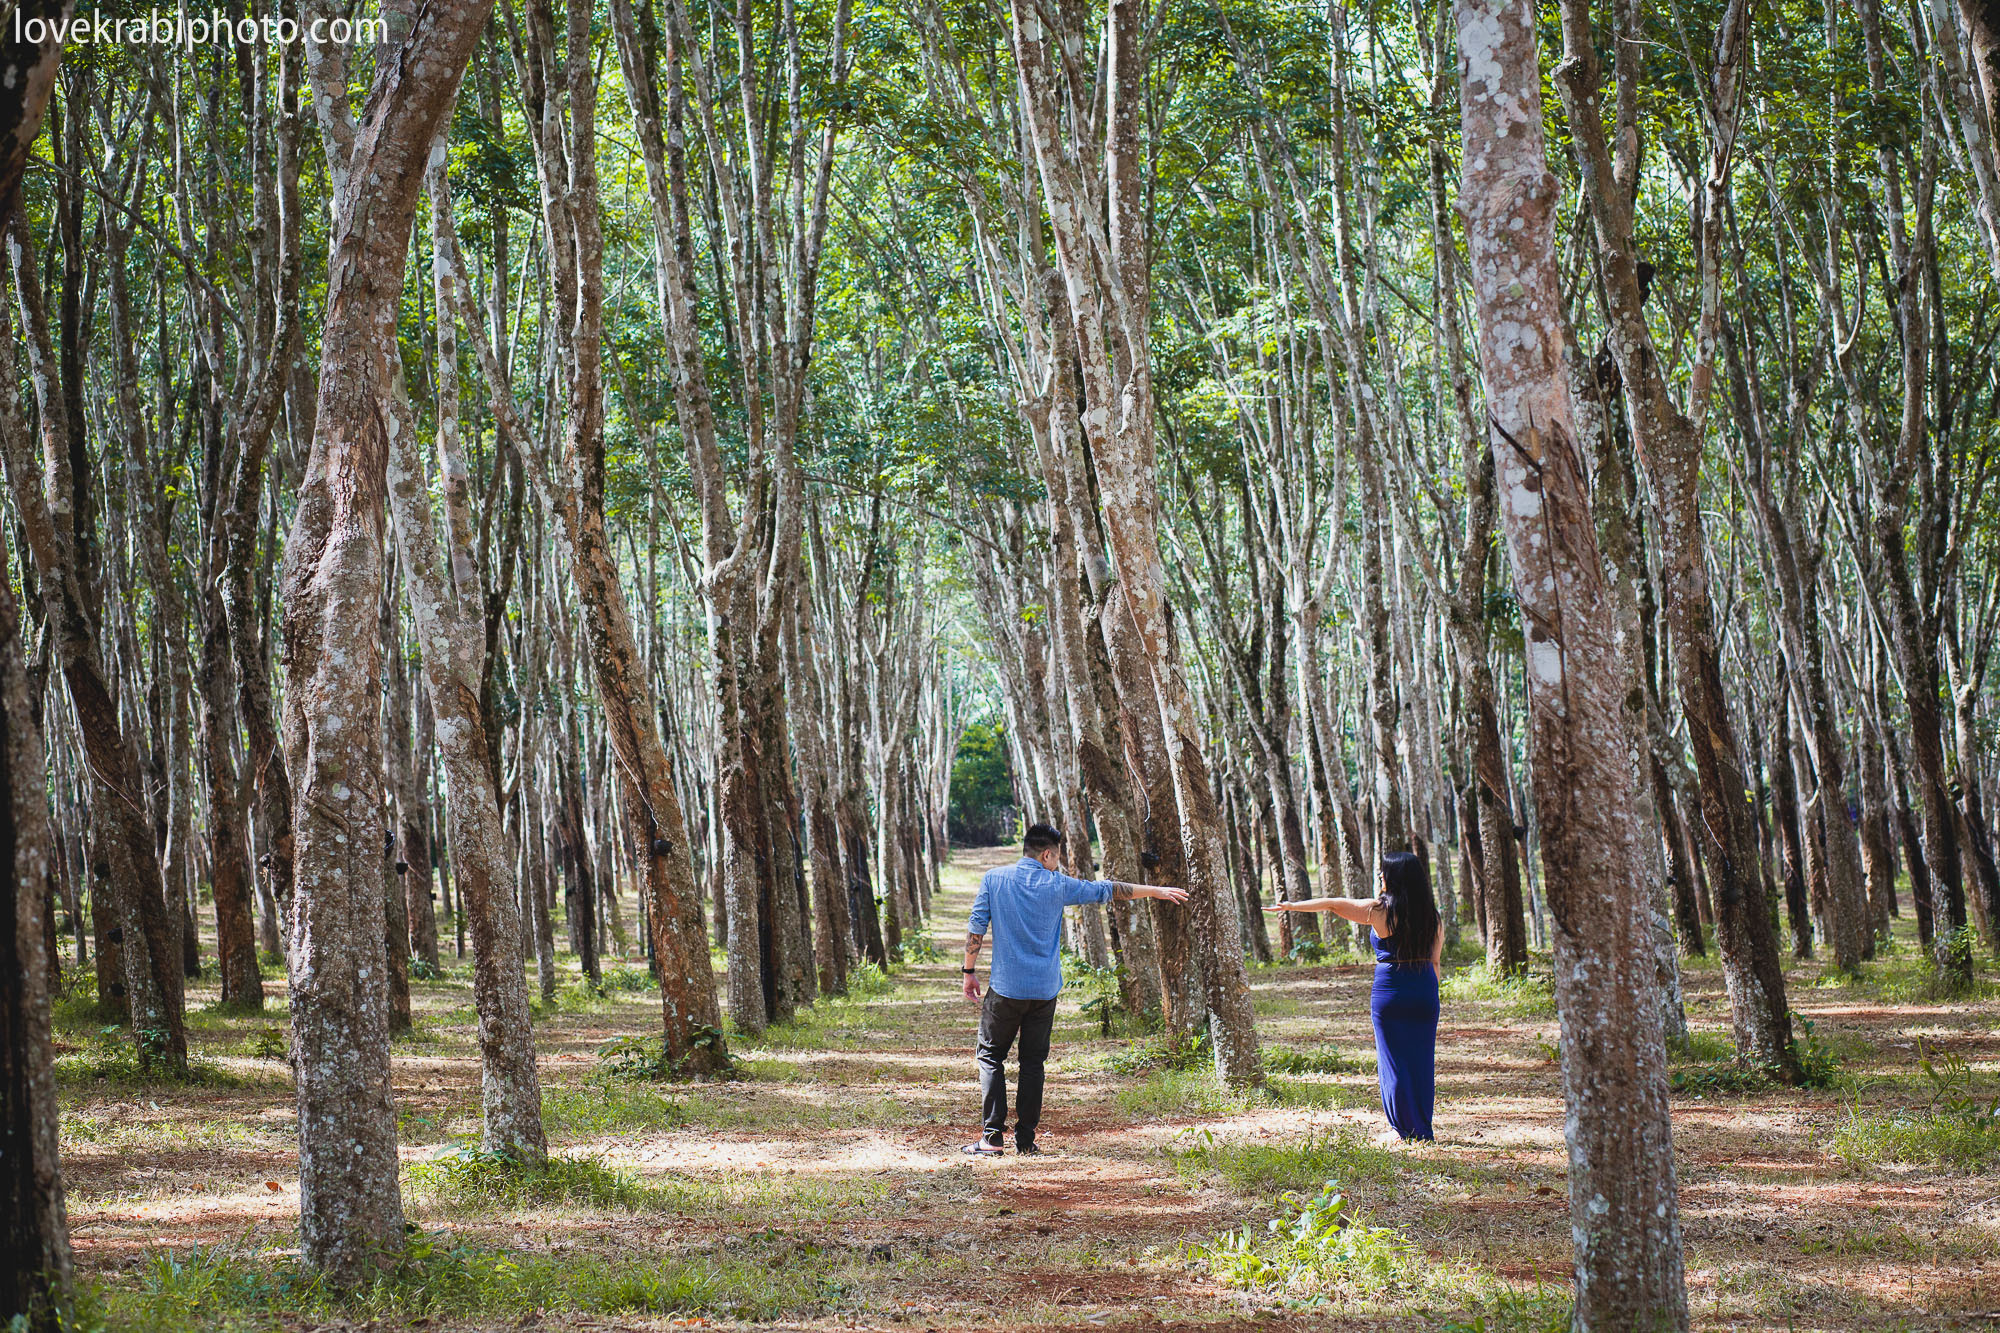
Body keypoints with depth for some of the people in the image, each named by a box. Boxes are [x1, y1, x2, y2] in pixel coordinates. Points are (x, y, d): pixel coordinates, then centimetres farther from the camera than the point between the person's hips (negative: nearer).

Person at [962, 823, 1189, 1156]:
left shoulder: (994, 879, 0)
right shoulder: (1058, 885, 0)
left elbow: (976, 928, -2)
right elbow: (1107, 890, 10)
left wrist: (970, 971, 8)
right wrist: (1156, 891, 21)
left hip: (1005, 988, -1)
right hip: (1044, 990, 1)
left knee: (990, 1056, 7)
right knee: (1032, 1062, 10)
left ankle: (993, 1137, -3)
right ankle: (1025, 1139, 9)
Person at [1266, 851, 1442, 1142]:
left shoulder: (1379, 910, -6)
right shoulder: (1432, 915, 4)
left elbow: (1332, 904, 4)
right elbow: (1435, 962, 8)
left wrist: (1292, 907, 16)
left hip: (1390, 993, -4)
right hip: (1425, 995, 4)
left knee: (1394, 1059, 4)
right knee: (1421, 1061, 10)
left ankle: (1409, 1130, 6)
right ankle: (1423, 1130, 15)